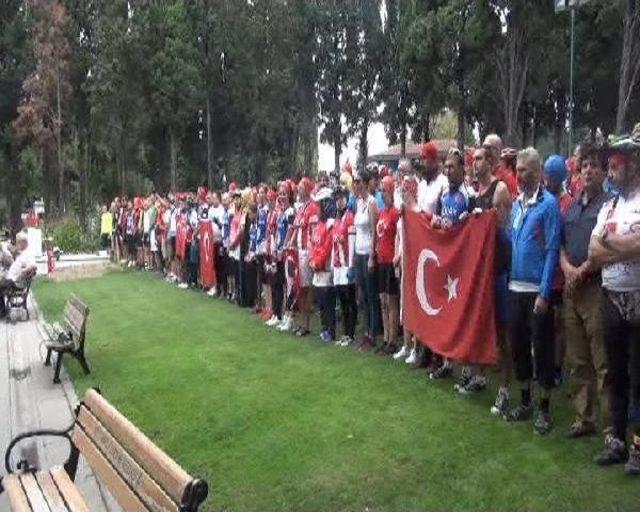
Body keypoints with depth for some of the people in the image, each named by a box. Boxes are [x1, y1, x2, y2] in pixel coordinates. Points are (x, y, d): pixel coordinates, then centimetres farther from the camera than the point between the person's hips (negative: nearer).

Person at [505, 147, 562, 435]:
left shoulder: (548, 204, -10)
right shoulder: (516, 203, 10)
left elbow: (552, 251, -13)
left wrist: (544, 293, -16)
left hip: (537, 290, -6)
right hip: (515, 288, 7)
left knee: (542, 348, 3)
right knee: (518, 346, 14)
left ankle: (545, 409, 16)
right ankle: (525, 403, 28)